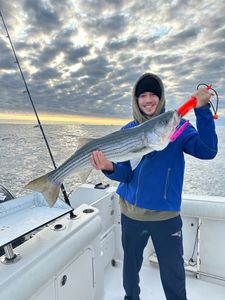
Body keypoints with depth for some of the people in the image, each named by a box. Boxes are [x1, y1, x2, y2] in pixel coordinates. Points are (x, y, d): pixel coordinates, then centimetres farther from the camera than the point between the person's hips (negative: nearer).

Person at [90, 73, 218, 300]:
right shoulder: (128, 130, 1)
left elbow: (207, 151, -19)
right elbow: (125, 173, -5)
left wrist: (202, 110, -27)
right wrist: (109, 168, -26)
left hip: (166, 214, -2)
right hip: (131, 212, 3)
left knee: (173, 275, 10)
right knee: (131, 264, 23)